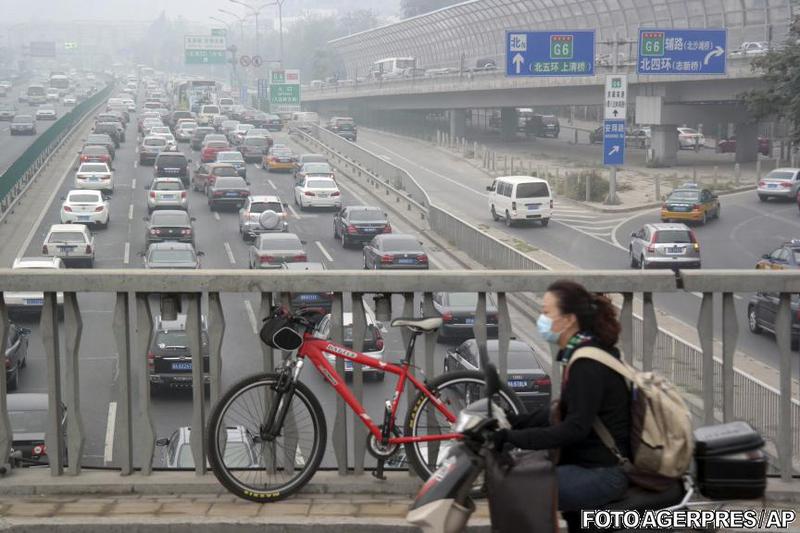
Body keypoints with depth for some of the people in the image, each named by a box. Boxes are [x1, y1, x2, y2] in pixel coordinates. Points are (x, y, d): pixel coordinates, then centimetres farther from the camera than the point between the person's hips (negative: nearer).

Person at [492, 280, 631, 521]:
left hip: (603, 474, -10)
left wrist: (512, 437, -25)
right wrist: (513, 421, 10)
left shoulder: (589, 364, -19)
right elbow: (562, 415, 18)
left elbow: (574, 429, -25)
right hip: (591, 464, 10)